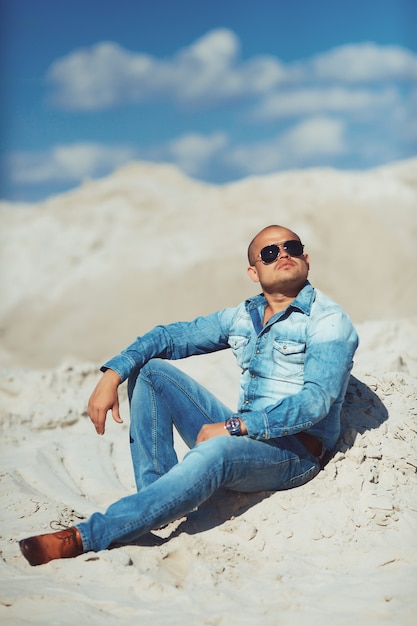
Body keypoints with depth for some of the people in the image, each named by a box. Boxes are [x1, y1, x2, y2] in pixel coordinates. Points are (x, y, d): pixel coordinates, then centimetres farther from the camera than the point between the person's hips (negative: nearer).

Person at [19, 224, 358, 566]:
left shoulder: (329, 321, -8)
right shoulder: (242, 317, 12)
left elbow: (316, 401, -20)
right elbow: (170, 336, 11)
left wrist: (233, 426, -25)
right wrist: (112, 375, -5)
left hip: (293, 453, -7)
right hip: (240, 437, 7)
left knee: (216, 452, -40)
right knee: (151, 370, -1)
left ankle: (85, 537, -40)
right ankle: (155, 494, -13)